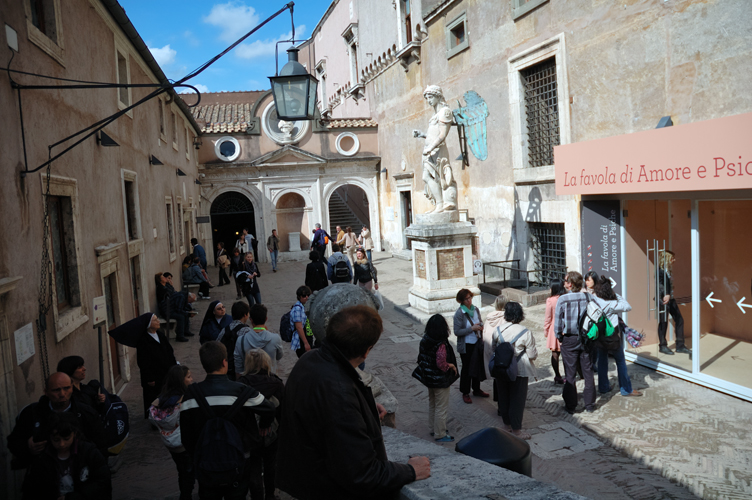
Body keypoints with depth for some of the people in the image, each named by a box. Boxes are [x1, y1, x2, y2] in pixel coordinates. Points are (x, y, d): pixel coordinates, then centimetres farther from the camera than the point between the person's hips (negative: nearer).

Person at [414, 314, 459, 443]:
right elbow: (441, 363, -28)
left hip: (428, 378, 8)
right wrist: (451, 366, -10)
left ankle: (433, 428, 39)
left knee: (432, 404, 24)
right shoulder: (441, 344, -27)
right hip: (440, 380, -8)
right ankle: (440, 434, 20)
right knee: (441, 408, 8)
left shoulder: (424, 341, -5)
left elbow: (420, 357, 3)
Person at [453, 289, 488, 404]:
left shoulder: (476, 309, 1)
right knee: (466, 368, 6)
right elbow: (457, 332, -20)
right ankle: (465, 393, 21)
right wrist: (472, 328, -25)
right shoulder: (459, 313, -18)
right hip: (466, 346, -6)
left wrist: (481, 326, -8)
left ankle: (476, 389, 35)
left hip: (477, 343, 6)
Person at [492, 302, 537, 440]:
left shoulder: (498, 330, -5)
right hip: (519, 371, -4)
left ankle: (507, 424, 33)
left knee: (503, 396, 18)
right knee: (517, 399, 7)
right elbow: (532, 355, -12)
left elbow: (493, 348, 8)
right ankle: (516, 430, 16)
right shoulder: (525, 333, -16)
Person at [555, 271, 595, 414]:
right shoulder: (587, 297, -6)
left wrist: (560, 337, 6)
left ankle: (570, 406, 14)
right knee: (588, 372, 14)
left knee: (570, 374, 7)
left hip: (569, 340, -3)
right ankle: (590, 404, 23)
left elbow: (557, 321, -9)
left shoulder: (563, 300, -14)